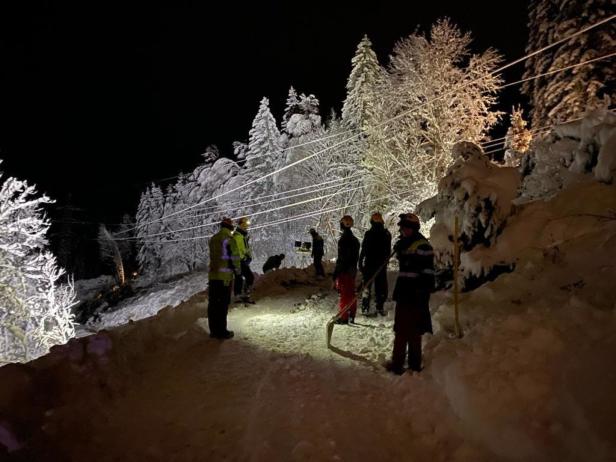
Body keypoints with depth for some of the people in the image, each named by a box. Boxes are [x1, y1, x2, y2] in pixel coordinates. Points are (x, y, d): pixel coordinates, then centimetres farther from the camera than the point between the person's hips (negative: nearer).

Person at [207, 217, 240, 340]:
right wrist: (237, 270, 4)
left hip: (212, 275, 7)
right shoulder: (229, 239, -10)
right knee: (223, 304, -1)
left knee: (213, 303, 11)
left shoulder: (213, 239, 10)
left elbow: (213, 256, 14)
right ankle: (221, 331, 3)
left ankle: (213, 330, 19)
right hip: (225, 276, -6)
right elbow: (235, 257, -10)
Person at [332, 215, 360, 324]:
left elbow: (341, 259, -19)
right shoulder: (355, 239, 11)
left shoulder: (343, 239, -16)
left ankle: (343, 317, 2)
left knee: (344, 294, -3)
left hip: (344, 271, -8)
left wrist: (335, 275, -16)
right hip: (352, 271, 8)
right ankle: (351, 316, 21)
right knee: (351, 294, 13)